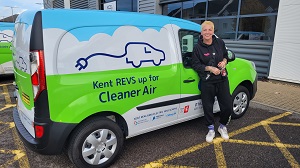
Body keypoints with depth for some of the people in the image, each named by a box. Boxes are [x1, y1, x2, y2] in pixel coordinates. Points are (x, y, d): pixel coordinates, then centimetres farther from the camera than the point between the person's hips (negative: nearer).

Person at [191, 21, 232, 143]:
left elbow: (226, 55, 17)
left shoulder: (220, 43, 3)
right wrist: (210, 68, -17)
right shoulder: (197, 47, -8)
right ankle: (211, 129, 28)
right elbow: (195, 65, -8)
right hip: (207, 82, -3)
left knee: (227, 106, 5)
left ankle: (222, 126, 32)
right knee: (208, 106, 6)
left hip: (222, 80, 3)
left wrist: (224, 61, -5)